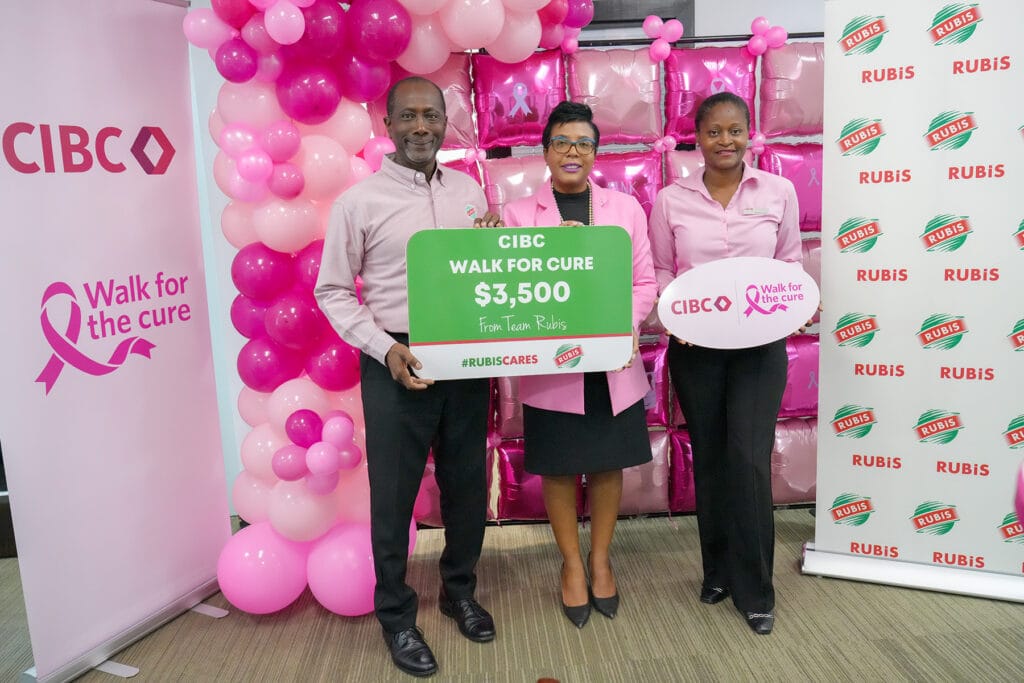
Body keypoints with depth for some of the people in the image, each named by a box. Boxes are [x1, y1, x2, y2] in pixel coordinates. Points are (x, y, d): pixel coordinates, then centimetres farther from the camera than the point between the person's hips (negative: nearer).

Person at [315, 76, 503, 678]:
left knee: (467, 486, 16)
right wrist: (384, 348, -15)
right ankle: (397, 615, 29)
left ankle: (459, 590, 39)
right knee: (393, 498, 8)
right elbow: (332, 291, -3)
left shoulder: (469, 190, 7)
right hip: (397, 369, -4)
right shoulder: (360, 200, -5)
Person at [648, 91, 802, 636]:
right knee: (709, 459, 11)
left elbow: (790, 262, 7)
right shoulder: (671, 200, 0)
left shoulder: (779, 191, 1)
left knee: (750, 459, -6)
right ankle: (718, 572, 30)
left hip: (760, 342, -1)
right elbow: (661, 270, 4)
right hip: (695, 345, 1)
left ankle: (754, 589, 13)